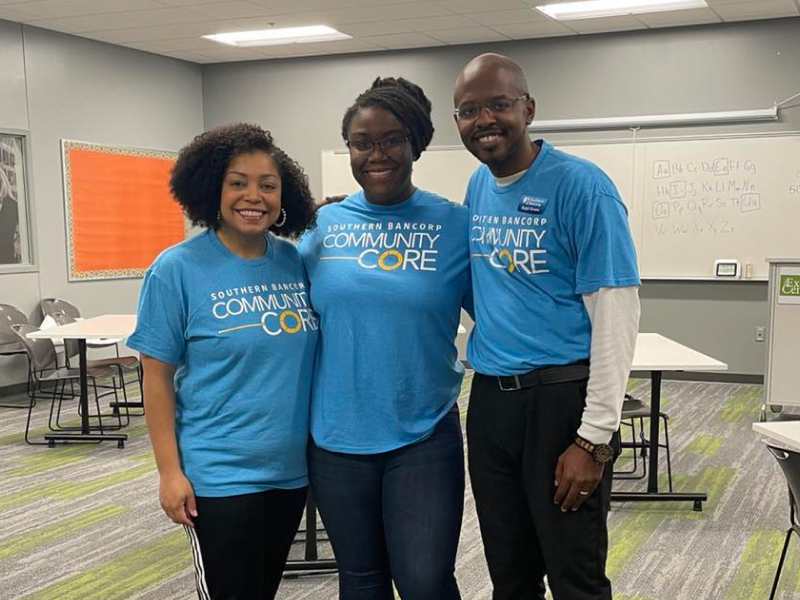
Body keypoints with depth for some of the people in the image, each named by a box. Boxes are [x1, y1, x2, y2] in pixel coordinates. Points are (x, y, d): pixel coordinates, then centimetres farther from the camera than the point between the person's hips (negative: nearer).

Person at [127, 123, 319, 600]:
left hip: (292, 467, 5)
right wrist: (170, 471, -10)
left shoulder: (296, 261, 1)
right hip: (220, 474, -4)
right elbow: (158, 377, -9)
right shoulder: (177, 269, -10)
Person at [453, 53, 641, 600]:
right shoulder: (478, 187, 9)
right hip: (488, 396, 6)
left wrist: (594, 438, -18)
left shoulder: (580, 186, -12)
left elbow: (616, 315, -15)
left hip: (560, 396, -6)